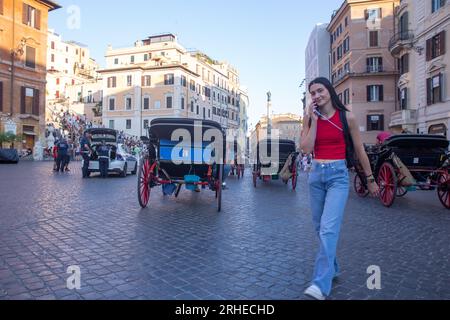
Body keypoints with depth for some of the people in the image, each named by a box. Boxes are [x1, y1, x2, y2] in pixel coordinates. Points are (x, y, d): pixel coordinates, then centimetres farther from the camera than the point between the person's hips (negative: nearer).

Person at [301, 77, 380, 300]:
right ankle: (332, 270, 32)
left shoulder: (347, 117, -2)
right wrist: (314, 120, -7)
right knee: (320, 228, 12)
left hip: (338, 175, -4)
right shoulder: (310, 118, 6)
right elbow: (306, 148, -6)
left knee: (328, 229, -17)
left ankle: (321, 285, -15)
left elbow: (359, 150, 5)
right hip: (316, 174, 5)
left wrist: (370, 179, 11)